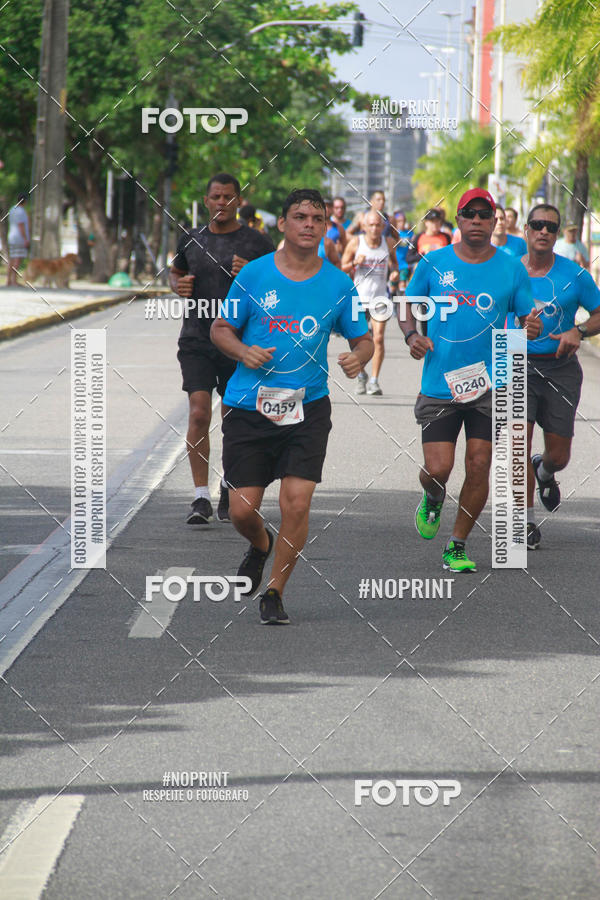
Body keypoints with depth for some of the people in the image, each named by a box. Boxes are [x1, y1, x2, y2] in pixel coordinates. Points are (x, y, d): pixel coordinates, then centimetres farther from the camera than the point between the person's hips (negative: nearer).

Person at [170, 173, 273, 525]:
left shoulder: (257, 242, -1)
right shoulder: (191, 240, 8)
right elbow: (175, 272, 27)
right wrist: (179, 285, 3)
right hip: (197, 341, 1)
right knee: (199, 414, -14)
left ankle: (230, 485, 34)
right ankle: (201, 497, -12)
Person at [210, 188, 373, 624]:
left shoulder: (339, 284, 2)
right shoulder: (254, 274, 0)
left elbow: (364, 339, 11)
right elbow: (220, 328, 8)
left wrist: (359, 358, -12)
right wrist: (243, 351, -12)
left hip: (307, 408, 0)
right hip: (249, 408, 0)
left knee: (297, 502, -12)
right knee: (242, 510, 0)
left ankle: (275, 593, 6)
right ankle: (261, 545, 37)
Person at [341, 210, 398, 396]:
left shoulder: (388, 242, 3)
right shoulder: (355, 243, -2)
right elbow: (342, 267, 4)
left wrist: (395, 272, 0)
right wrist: (354, 263, -16)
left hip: (379, 297, 0)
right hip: (358, 296, 0)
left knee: (378, 338, -12)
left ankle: (374, 381, -6)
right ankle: (361, 376, 26)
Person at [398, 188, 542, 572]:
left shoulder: (511, 268, 2)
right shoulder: (433, 263, 2)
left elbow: (527, 317, 8)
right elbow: (407, 304, 14)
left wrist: (533, 327, -16)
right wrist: (411, 334, -5)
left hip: (490, 384, 1)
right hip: (439, 384, -1)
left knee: (479, 467, -2)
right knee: (438, 470, -7)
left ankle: (458, 545, 15)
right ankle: (433, 500, 31)